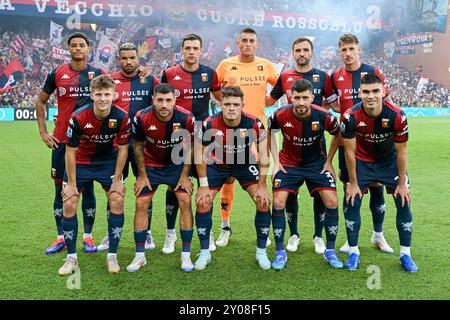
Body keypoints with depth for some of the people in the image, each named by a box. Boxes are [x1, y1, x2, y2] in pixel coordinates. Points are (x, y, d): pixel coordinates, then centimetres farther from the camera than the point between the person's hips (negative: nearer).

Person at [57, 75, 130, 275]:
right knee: (69, 206, -7)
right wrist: (72, 183, -13)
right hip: (80, 162, 0)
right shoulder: (78, 118, -26)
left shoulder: (121, 118, -22)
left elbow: (122, 149, -9)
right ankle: (71, 258, 9)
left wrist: (117, 180, -9)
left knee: (117, 201, -12)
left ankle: (112, 256, 2)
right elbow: (71, 151, -16)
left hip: (108, 161, 1)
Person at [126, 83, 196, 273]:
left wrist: (184, 176, -9)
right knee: (141, 204, -5)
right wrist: (142, 175, -4)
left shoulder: (186, 118, -25)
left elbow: (190, 147, -9)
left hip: (177, 165, 0)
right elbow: (138, 146, -6)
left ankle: (186, 255, 0)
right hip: (150, 164, 1)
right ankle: (140, 256, 7)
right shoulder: (141, 118, -24)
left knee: (185, 201, -11)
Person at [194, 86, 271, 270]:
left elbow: (264, 155, -15)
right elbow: (200, 154, -13)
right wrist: (204, 185, -14)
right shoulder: (209, 125, -27)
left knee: (264, 201, -13)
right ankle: (205, 253, 8)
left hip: (246, 164, 0)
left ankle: (261, 252, 6)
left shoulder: (254, 124, -27)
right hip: (217, 164, 0)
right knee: (202, 203, -10)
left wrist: (262, 185, -15)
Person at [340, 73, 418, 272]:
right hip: (362, 161, 0)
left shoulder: (397, 116, -27)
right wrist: (353, 183, -11)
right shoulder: (351, 117, -27)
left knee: (404, 202, -4)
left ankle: (405, 254, 11)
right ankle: (353, 252, 9)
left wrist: (402, 183, -9)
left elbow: (401, 152, -15)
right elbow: (350, 151, -16)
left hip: (390, 161, 0)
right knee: (352, 202, -7)